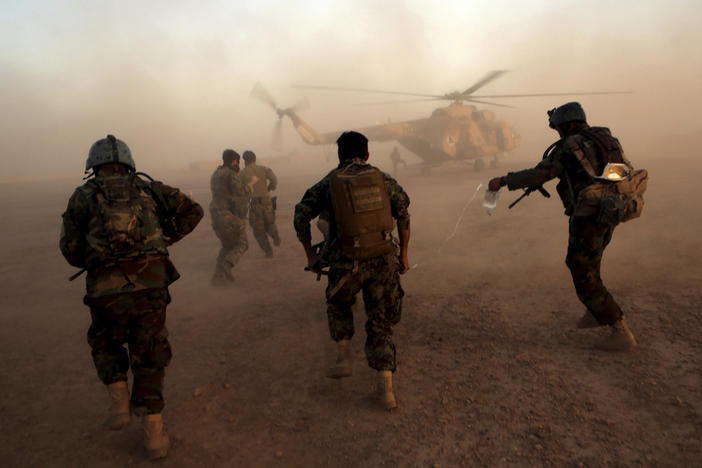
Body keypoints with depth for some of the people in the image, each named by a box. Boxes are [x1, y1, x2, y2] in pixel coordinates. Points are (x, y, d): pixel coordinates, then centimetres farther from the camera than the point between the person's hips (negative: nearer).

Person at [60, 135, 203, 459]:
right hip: (151, 286, 1)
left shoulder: (83, 196, 9)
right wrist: (164, 240, 17)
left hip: (106, 290, -1)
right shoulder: (148, 189, 14)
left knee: (106, 344, 29)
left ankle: (120, 405, 18)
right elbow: (192, 210, 10)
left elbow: (71, 250, 7)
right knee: (149, 357, 13)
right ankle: (154, 433, 14)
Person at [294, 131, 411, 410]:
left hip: (348, 262, -1)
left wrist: (310, 256, 11)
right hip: (383, 259, 2)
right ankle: (386, 388, 10)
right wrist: (403, 255, 12)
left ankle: (344, 359, 22)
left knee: (339, 305, 29)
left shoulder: (328, 183, 3)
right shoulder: (383, 179, 7)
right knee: (380, 321, 13)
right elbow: (404, 216, 5)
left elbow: (301, 217, 3)